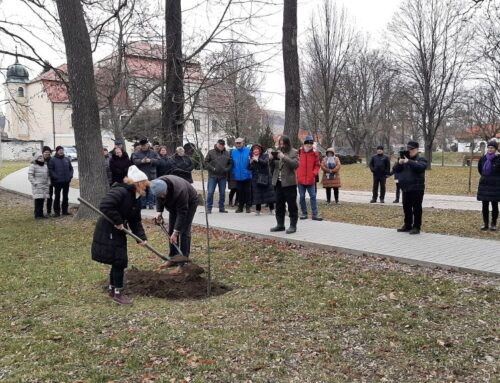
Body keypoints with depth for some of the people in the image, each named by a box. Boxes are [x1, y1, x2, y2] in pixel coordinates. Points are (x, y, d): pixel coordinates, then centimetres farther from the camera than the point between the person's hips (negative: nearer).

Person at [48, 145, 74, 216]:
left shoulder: (67, 159, 11)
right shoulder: (53, 160, -3)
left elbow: (71, 168, 15)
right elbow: (50, 170, -7)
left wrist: (70, 175, 1)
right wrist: (55, 177, -16)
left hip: (66, 181, 4)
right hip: (57, 181, -4)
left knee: (65, 196, 11)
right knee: (57, 196, 0)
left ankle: (65, 210, 20)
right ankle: (57, 211, 6)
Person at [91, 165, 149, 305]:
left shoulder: (136, 200, 8)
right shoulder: (120, 191, -21)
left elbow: (136, 221, 8)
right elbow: (105, 206, -32)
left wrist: (142, 237, -5)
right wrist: (118, 222, -25)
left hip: (118, 232, 9)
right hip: (107, 232, -9)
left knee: (119, 261, 15)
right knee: (119, 261, -7)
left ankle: (112, 288, 31)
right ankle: (117, 293, 5)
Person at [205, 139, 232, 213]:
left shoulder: (227, 153, 8)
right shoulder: (211, 152, 1)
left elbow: (230, 163, 14)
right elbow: (206, 162, 1)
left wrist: (227, 169, -3)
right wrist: (212, 168, -10)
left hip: (223, 176, 3)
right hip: (213, 176, -3)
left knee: (222, 193, 8)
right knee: (210, 192, -5)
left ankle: (221, 208, 19)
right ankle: (209, 208, 4)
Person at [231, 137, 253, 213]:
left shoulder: (248, 150, -6)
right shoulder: (233, 152, 5)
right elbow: (231, 163, 9)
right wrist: (233, 172, 3)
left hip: (247, 175, -3)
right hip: (238, 176, 3)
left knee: (247, 191, 5)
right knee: (240, 192, 11)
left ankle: (248, 206, 15)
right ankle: (240, 206, 21)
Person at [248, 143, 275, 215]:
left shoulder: (265, 155, 3)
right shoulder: (252, 158, 11)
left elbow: (265, 162, -16)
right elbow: (249, 168, 6)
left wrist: (257, 159, -26)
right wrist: (251, 162, -13)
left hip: (265, 177, -2)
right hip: (256, 178, 2)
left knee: (269, 193, -2)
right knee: (257, 195, 0)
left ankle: (271, 209, 6)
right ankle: (258, 210, 9)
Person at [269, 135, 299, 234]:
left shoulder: (294, 152, -1)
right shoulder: (277, 152, 16)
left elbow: (295, 164, -16)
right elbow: (272, 167, 16)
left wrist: (284, 157, -21)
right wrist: (271, 159, -4)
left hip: (289, 183, -6)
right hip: (278, 182, 6)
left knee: (292, 205, -2)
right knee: (279, 205, 11)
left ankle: (293, 226, 3)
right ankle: (280, 224, 19)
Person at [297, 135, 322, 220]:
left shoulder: (315, 153, 2)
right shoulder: (299, 152, -1)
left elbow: (317, 165, 7)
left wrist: (314, 173, -9)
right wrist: (296, 174, -1)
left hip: (310, 179, 0)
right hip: (300, 179, 0)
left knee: (313, 196, 1)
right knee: (302, 197, 7)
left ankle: (315, 214, 5)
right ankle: (304, 213, 18)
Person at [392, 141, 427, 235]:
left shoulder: (421, 160, 0)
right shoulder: (404, 159, 17)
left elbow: (420, 167, -22)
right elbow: (395, 170, 10)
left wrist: (409, 162, -26)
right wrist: (399, 163, -9)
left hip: (416, 189, -6)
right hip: (405, 189, 6)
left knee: (416, 208, -4)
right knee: (406, 208, 12)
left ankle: (416, 227, 1)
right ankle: (407, 225, 22)